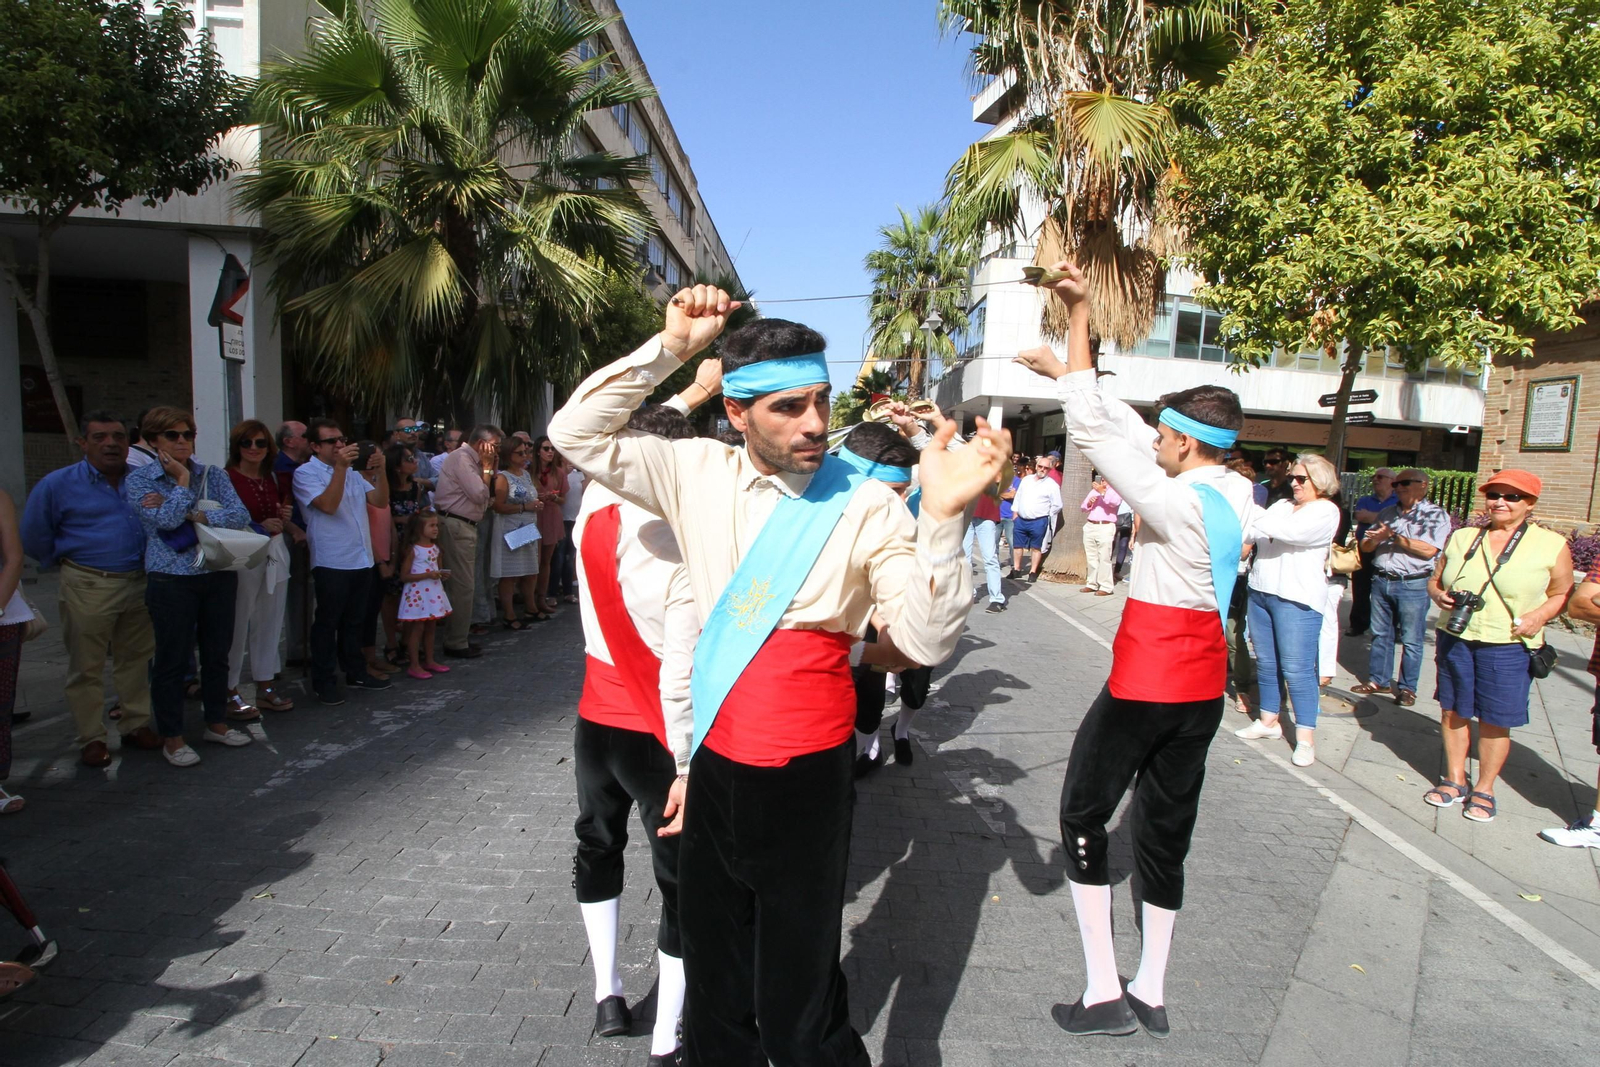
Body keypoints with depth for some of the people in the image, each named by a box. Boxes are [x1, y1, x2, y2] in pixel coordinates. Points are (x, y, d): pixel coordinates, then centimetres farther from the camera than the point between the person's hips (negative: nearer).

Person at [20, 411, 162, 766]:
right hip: (88, 588, -3)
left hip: (139, 584, 3)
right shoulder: (57, 484, -4)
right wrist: (69, 562, 10)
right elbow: (35, 538, 6)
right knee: (86, 668, 3)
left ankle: (135, 726, 25)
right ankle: (91, 739, 13)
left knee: (136, 660, 12)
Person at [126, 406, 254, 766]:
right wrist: (182, 480, -9)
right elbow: (165, 521, -16)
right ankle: (171, 736, 16)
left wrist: (194, 516, -16)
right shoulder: (138, 480, -1)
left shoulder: (214, 475, 6)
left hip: (219, 576, 3)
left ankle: (216, 722, 28)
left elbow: (241, 516, -7)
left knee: (217, 653, 12)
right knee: (172, 659, 3)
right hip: (171, 580, -3)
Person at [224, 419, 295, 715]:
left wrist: (285, 517, 4)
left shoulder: (270, 479, 13)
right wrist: (258, 527, -20)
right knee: (238, 624, -3)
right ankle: (230, 693, 8)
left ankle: (265, 687, 23)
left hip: (275, 554, 7)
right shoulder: (227, 479, -9)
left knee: (269, 623, 13)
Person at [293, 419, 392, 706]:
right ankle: (324, 682, 10)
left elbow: (381, 501, 7)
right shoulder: (306, 473, -5)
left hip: (361, 559, 7)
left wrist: (379, 470, -8)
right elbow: (328, 505, -20)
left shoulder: (352, 473, 15)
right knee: (327, 623, 1)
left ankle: (355, 672, 26)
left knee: (354, 620, 16)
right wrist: (340, 466, -24)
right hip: (331, 562, -7)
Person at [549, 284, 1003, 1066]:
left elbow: (927, 642, -17)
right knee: (714, 995, 24)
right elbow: (576, 434, 0)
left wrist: (942, 517, -32)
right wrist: (669, 348, -10)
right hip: (714, 761, 4)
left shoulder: (866, 505, -11)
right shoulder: (699, 473, -1)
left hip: (806, 775, -4)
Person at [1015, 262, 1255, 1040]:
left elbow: (1093, 431, -22)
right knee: (1167, 825, 15)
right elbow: (1131, 431, 8)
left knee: (1082, 814, 7)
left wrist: (1078, 315, -16)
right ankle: (1150, 995, 26)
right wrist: (1067, 369, 7)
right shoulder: (1238, 495, 3)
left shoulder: (1176, 501, -21)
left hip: (1145, 685, -8)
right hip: (1204, 685, 8)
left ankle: (1104, 994, 11)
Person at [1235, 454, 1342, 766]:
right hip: (1260, 591, 7)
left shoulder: (1326, 511, -5)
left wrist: (1253, 518, -23)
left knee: (1297, 670, -5)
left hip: (1297, 599, -7)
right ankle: (1269, 720, 26)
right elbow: (1254, 532, 6)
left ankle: (1306, 736, 3)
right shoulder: (1281, 505, 15)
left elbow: (1293, 532, -22)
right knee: (1266, 663, 14)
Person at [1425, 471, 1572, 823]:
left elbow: (1563, 593, 4)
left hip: (1509, 647, -3)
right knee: (1453, 711, 10)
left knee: (1495, 721, 4)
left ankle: (1484, 790, 22)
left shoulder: (1552, 545, -1)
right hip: (1454, 639, 3)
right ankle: (1455, 781, 26)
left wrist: (1540, 614, -14)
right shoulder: (1461, 537, 9)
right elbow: (1435, 578, 16)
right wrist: (1438, 594, -6)